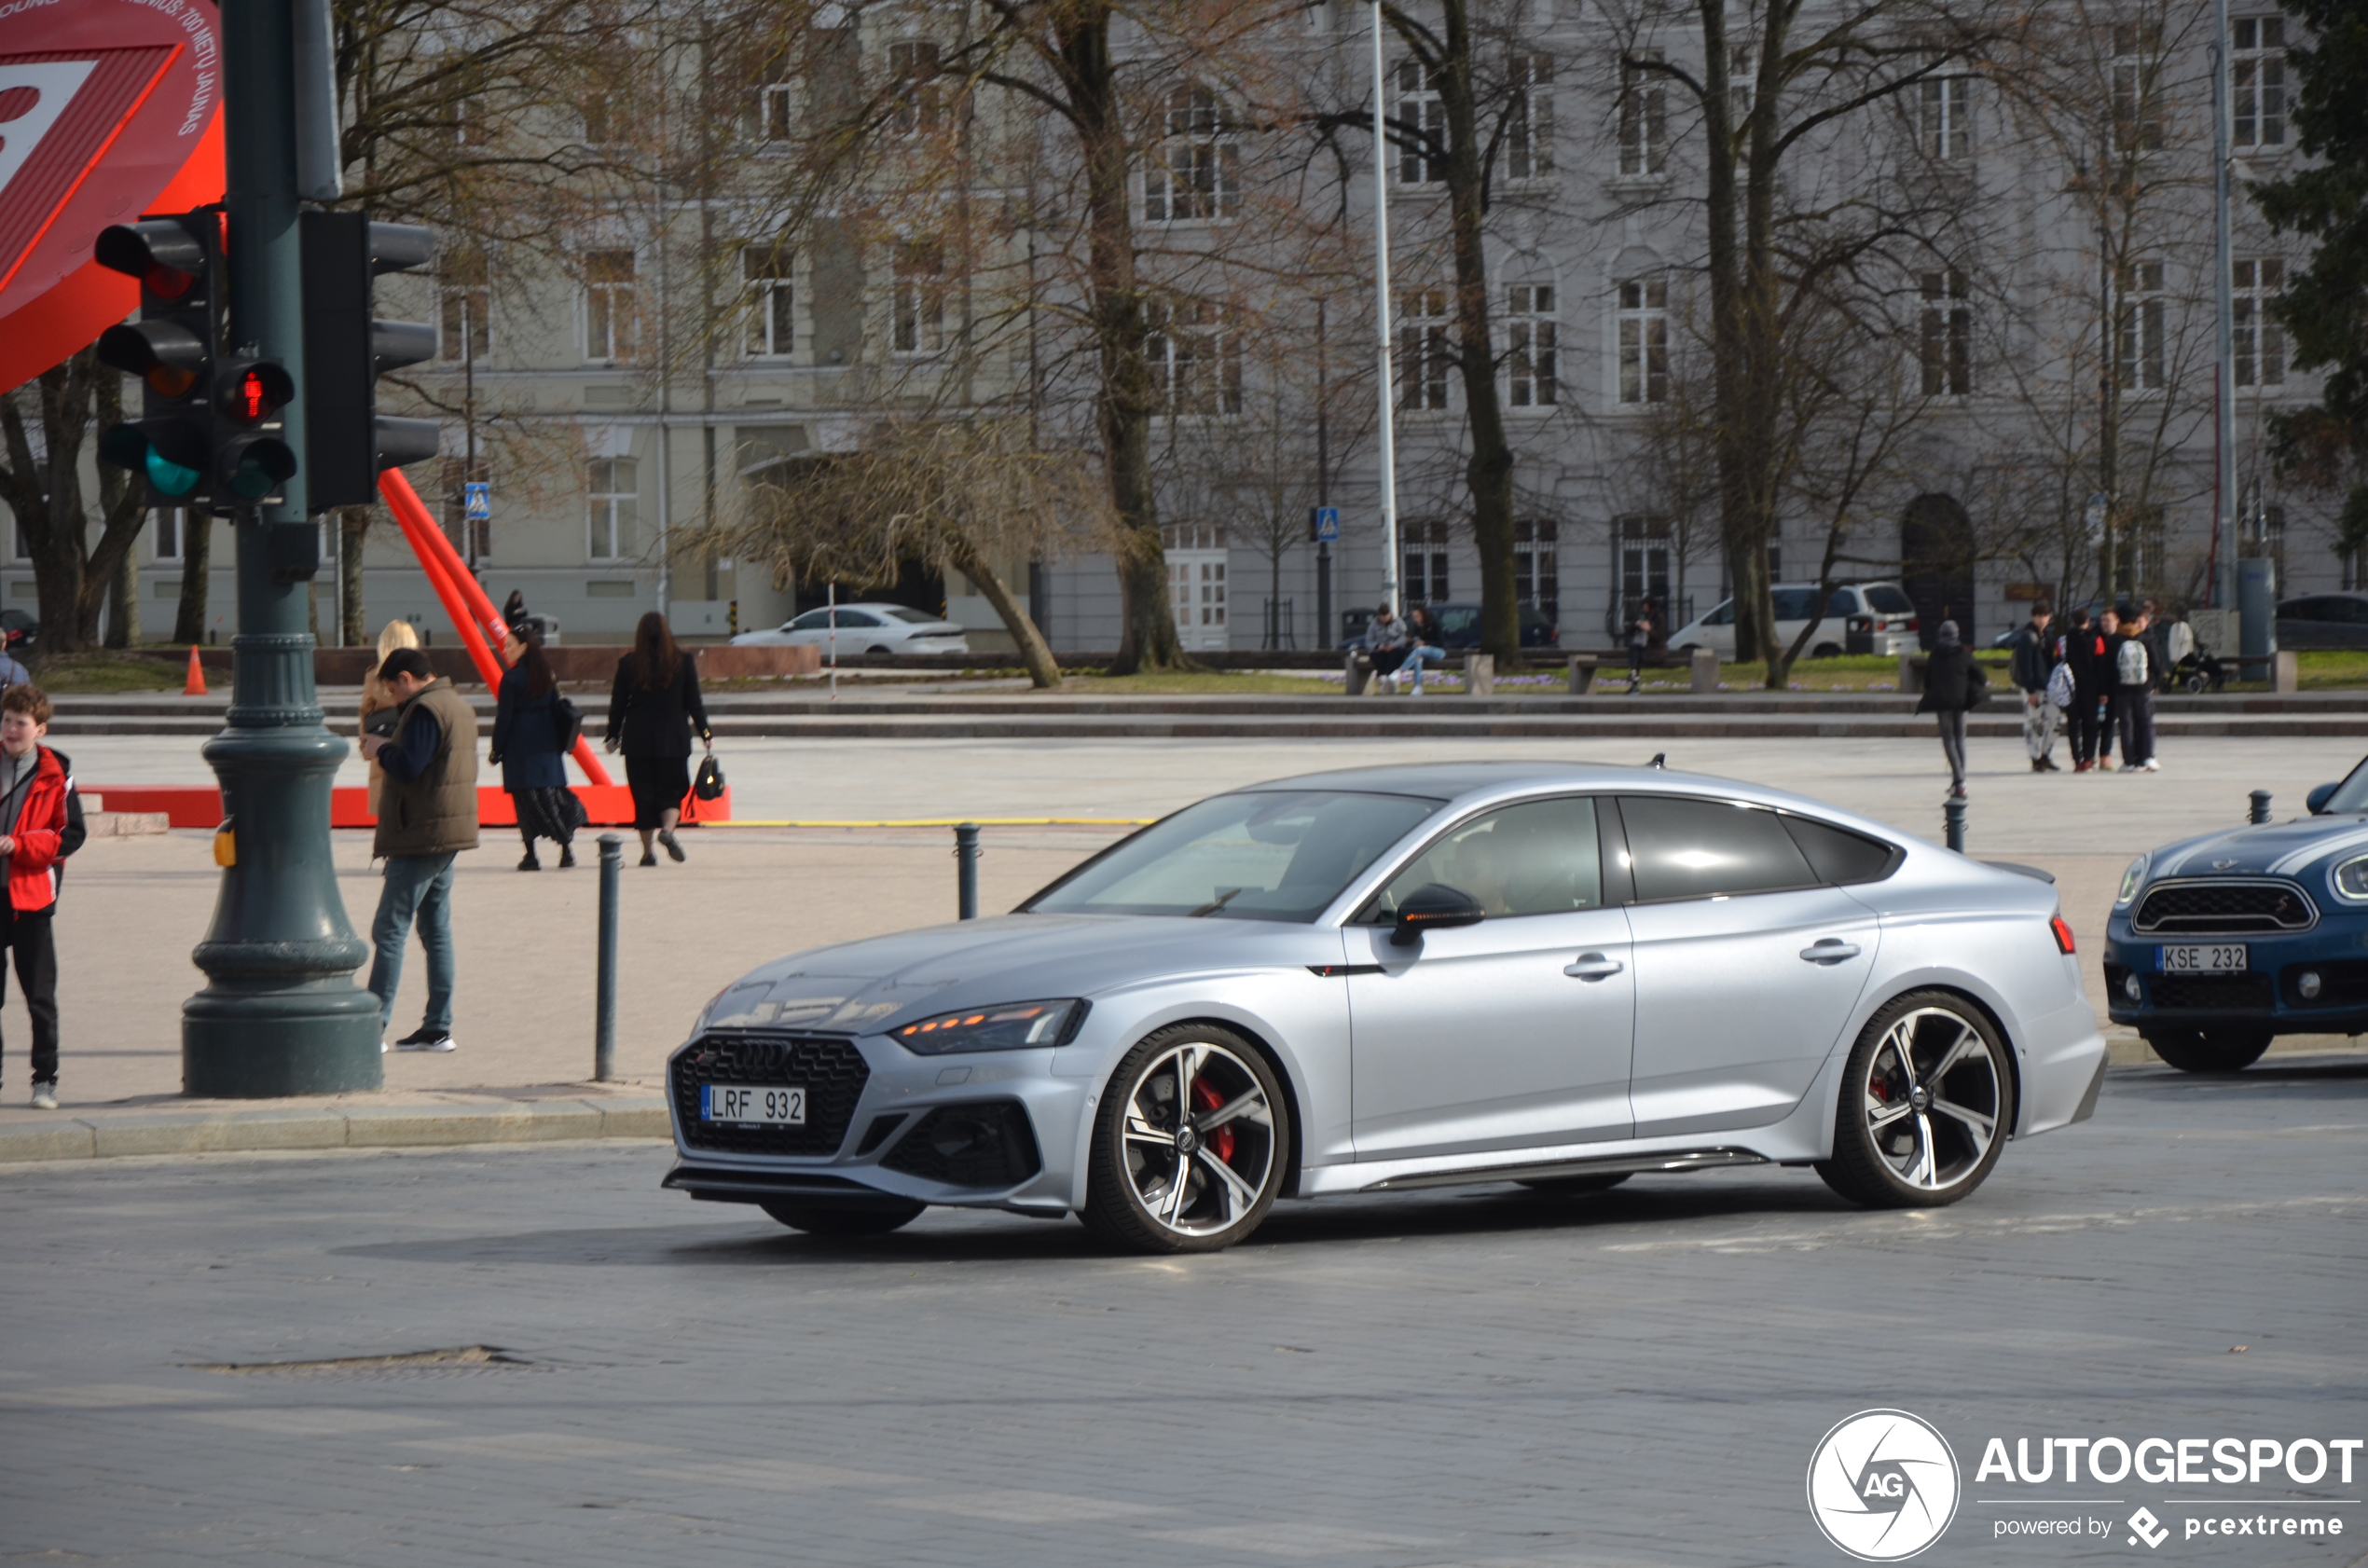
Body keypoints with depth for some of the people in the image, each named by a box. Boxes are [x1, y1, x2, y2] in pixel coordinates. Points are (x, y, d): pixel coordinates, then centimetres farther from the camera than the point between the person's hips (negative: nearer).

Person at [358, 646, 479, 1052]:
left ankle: (374, 1026, -10)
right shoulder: (459, 705, 16)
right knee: (436, 931, 12)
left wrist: (381, 750, -5)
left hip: (421, 836, -10)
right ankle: (438, 1027, 12)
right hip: (448, 835, 10)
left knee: (389, 931, -8)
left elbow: (408, 767, -23)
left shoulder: (425, 709, -15)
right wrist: (389, 746, 9)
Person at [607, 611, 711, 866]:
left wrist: (613, 736, 14)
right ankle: (668, 829, -20)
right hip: (674, 739, 0)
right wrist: (705, 733, 11)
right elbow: (694, 703, 0)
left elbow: (618, 703, 2)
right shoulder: (683, 662, -3)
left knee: (643, 796, 7)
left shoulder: (628, 664, -3)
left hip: (638, 739, 0)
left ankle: (648, 851, 6)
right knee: (672, 791, 8)